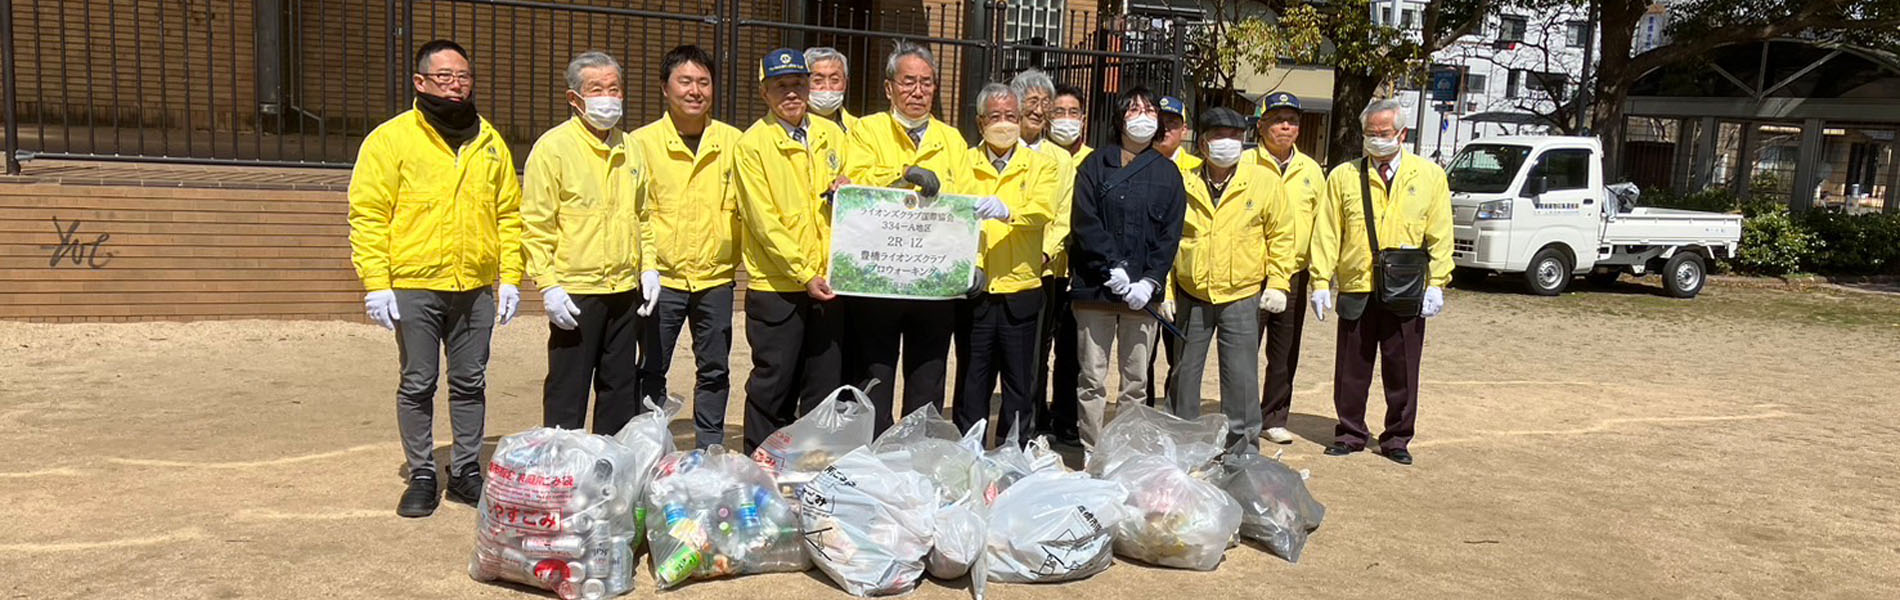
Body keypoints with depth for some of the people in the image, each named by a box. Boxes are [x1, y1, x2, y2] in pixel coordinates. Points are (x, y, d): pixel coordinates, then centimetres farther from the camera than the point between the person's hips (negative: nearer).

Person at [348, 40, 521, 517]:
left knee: (470, 383, 11)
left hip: (476, 287, 4)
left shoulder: (490, 143, 9)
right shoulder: (391, 139, -3)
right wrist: (376, 284, -13)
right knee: (417, 385, 5)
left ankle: (467, 472, 24)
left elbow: (510, 214, 12)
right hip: (414, 286, -3)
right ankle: (422, 477, 18)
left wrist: (511, 277, 4)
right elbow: (367, 214, -6)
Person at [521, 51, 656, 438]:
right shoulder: (553, 147, -7)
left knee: (621, 389, 13)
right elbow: (536, 225, -9)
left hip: (626, 290, 6)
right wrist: (548, 285, -15)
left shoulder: (630, 149, 12)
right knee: (567, 391, 1)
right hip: (575, 292, -6)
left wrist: (648, 267, 9)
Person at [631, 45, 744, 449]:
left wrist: (734, 253, 3)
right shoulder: (642, 142, -1)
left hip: (716, 276, 2)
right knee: (652, 371, 5)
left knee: (714, 370, 11)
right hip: (662, 277, -2)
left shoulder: (732, 141, 5)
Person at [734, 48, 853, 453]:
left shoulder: (831, 135, 10)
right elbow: (764, 222, -11)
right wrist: (804, 275, -15)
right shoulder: (753, 144, -6)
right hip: (777, 286, -5)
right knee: (773, 385, 2)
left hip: (829, 282, 5)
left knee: (825, 385, 11)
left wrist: (846, 192, -2)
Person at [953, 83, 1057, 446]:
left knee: (1020, 384, 6)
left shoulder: (1040, 165, 8)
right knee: (971, 382, 6)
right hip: (973, 291, 0)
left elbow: (1041, 211, -11)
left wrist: (1007, 211, -32)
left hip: (1021, 290, 0)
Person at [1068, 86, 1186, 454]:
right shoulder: (1095, 165, 7)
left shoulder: (1167, 172, 12)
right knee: (1093, 377, 0)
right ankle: (1090, 451, 7)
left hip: (1143, 291, 2)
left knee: (1136, 381, 5)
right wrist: (1114, 268, -14)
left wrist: (1149, 281, -8)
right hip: (1095, 286, -1)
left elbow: (1171, 233, 5)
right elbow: (1085, 222, -3)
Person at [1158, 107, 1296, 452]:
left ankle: (1243, 447, 13)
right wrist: (1164, 290, 4)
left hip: (1242, 297, -2)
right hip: (1190, 297, 2)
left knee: (1241, 377, 0)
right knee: (1184, 372, 10)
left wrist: (1277, 284, -3)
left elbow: (1281, 236, 4)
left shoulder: (1264, 182, -1)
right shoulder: (1182, 184, 2)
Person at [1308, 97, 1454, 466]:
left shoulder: (1430, 176, 8)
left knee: (1402, 372, 6)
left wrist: (1437, 284, -4)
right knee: (1351, 370, 7)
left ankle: (1396, 440, 20)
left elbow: (1440, 236, 5)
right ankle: (1350, 435, 21)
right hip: (1356, 291, 1)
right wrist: (1321, 282, -2)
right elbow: (1327, 233, 5)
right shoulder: (1343, 176, 8)